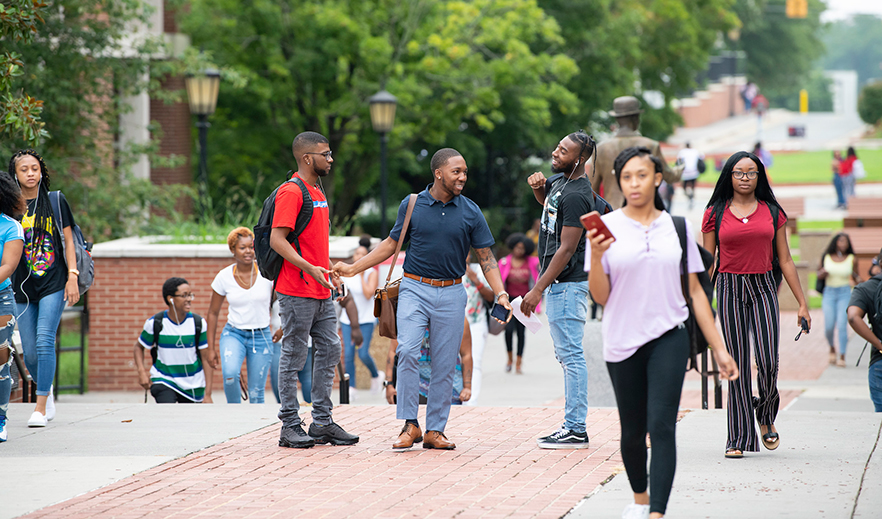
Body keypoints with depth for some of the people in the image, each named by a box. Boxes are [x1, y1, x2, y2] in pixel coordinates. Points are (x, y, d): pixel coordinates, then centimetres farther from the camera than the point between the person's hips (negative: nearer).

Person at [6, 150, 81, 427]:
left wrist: (72, 277, -3)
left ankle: (41, 407, -11)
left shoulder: (56, 201, 2)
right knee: (30, 352, 3)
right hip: (22, 288, 2)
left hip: (53, 284, -2)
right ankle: (46, 390, 31)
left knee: (44, 342, -15)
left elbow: (68, 241, 5)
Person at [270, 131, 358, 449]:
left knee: (329, 350, 9)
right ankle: (290, 426, 1)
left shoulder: (317, 193, 17)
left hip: (321, 292, 9)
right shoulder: (291, 192, -12)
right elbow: (277, 239, -19)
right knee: (294, 357, -3)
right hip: (297, 292, -9)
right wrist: (309, 267, -27)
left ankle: (322, 422, 14)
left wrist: (331, 270, 18)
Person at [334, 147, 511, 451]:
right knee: (407, 352, -18)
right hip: (415, 289, -1)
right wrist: (353, 268, 10)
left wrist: (500, 294, -8)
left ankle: (435, 430, 10)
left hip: (451, 294, 1)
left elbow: (486, 257, 5)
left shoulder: (471, 212, 3)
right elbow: (392, 243, 13)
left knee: (444, 365, 2)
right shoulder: (412, 205, 2)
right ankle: (410, 425, -11)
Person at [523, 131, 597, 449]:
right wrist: (538, 187, 10)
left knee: (571, 355, -9)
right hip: (557, 283, 10)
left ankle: (575, 430, -8)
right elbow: (547, 200, 35)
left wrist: (538, 289, -22)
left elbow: (566, 250, -22)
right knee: (566, 355, 11)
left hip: (567, 284, -10)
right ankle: (573, 426, 14)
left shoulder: (576, 196, -19)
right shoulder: (560, 179, 10)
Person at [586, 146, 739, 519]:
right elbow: (600, 296, 0)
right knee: (632, 431, 10)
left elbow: (695, 292, 9)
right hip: (622, 342, 1)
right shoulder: (606, 226, 1)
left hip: (668, 338, 0)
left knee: (661, 425, -14)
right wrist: (596, 257, -19)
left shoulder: (676, 227, 6)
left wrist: (718, 348, 7)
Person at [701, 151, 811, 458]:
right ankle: (739, 438, 4)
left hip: (763, 287, 1)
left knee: (768, 363, -10)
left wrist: (802, 303, 8)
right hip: (730, 289, -1)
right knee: (738, 364, -2)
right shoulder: (715, 214, 5)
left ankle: (766, 417, 19)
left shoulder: (772, 212, 8)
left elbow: (785, 261, 10)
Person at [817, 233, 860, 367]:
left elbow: (856, 277, 11)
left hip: (845, 293, -1)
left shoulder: (851, 259, 1)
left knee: (842, 325, -13)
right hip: (829, 293, 1)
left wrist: (858, 279, -12)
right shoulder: (826, 258, 4)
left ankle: (842, 357, -10)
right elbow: (819, 275, 14)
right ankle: (832, 348, 25)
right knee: (829, 327, -6)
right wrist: (822, 273, -9)